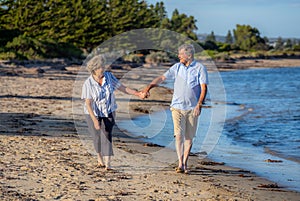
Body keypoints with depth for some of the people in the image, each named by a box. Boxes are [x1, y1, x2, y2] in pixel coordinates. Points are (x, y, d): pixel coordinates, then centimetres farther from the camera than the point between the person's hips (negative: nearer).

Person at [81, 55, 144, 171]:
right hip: (94, 113, -1)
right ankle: (100, 160, 35)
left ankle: (107, 164, -15)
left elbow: (122, 88, -7)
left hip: (109, 112, 1)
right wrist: (95, 120, -29)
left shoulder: (109, 76, -12)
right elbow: (87, 104, -22)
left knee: (107, 135, -12)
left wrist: (137, 94, -18)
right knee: (97, 137, 10)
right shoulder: (88, 84, -21)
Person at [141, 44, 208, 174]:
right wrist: (148, 87, -2)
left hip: (192, 108, -2)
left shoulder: (200, 68, -3)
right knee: (179, 135, -12)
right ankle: (180, 164, -17)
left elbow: (204, 88, -8)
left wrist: (199, 105, -19)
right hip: (177, 107, 2)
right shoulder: (177, 67, 7)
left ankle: (185, 163, 16)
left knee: (189, 137, 4)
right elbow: (162, 78, 9)